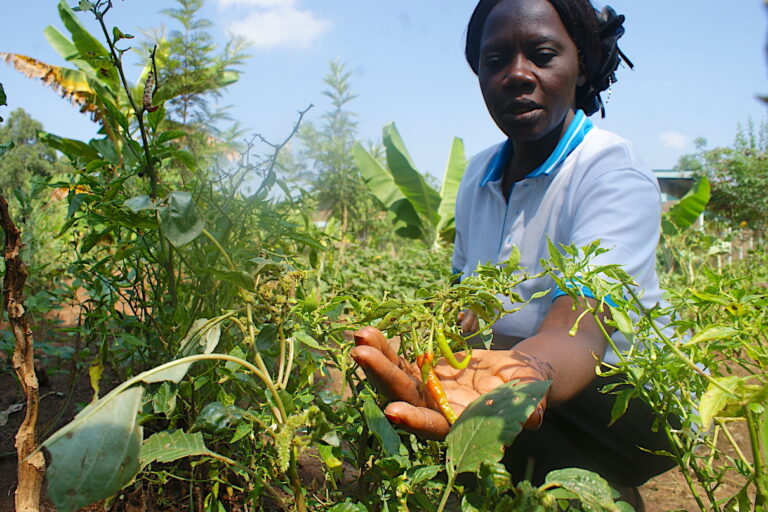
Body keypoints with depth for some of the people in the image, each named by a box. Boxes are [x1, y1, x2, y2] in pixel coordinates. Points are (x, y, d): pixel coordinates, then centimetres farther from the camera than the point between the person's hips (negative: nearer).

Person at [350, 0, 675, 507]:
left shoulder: (616, 174, -19)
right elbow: (471, 303, 9)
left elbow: (578, 323, -35)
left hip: (634, 394, -6)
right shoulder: (478, 175, 3)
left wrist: (531, 374, -59)